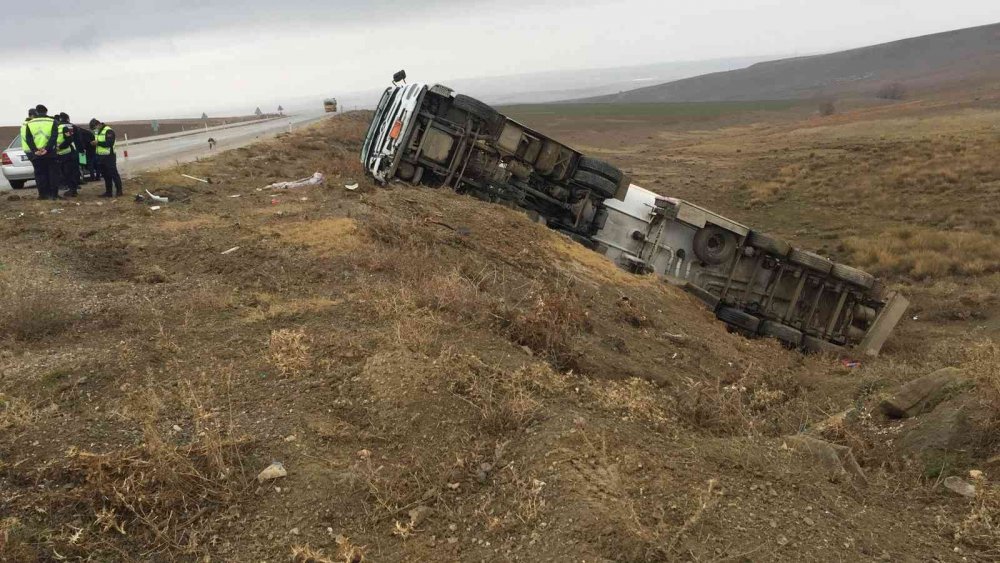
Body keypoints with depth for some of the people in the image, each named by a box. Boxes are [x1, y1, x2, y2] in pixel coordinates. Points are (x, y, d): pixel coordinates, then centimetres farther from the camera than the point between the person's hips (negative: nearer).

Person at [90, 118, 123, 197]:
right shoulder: (97, 132, 15)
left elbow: (109, 143, -23)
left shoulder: (108, 131, -13)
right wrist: (94, 143, 3)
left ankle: (119, 191, 2)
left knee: (113, 174, -4)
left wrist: (98, 143, -23)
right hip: (100, 157, 9)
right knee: (106, 175, 10)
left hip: (109, 156, -8)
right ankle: (108, 192, 15)